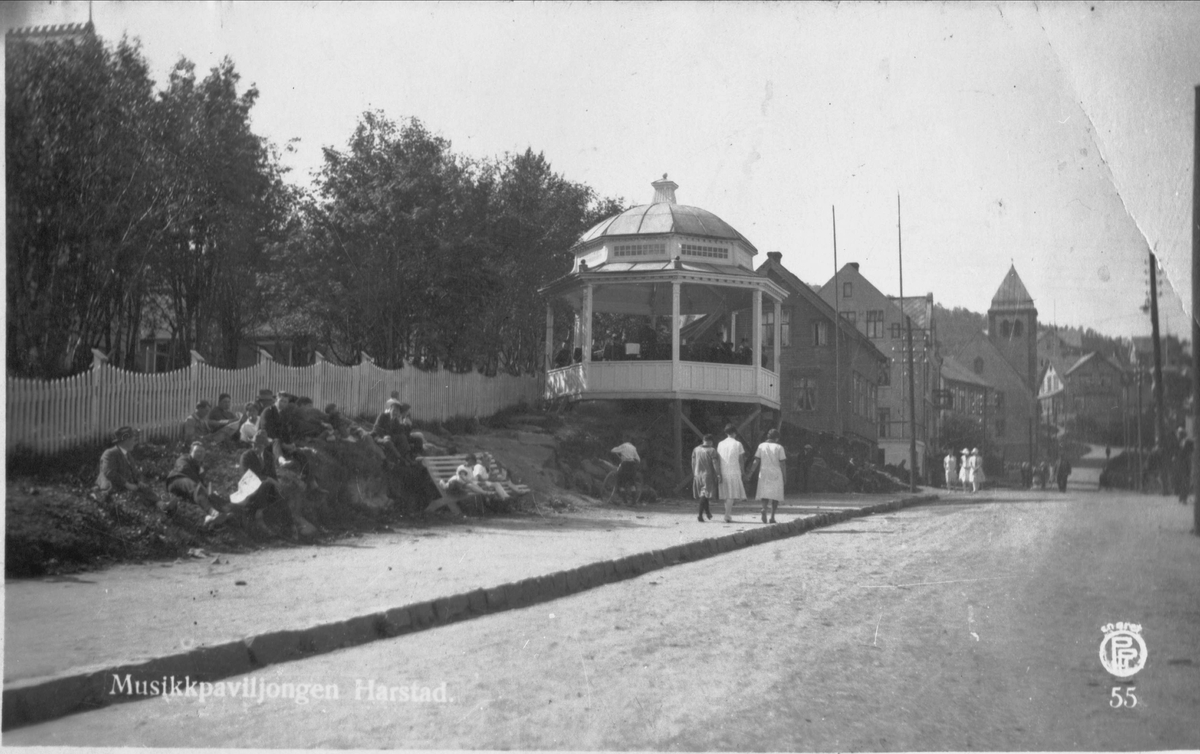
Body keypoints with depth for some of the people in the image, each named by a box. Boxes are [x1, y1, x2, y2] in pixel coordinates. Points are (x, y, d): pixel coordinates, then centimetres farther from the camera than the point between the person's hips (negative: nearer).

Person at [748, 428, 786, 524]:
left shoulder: (761, 446, 4)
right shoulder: (779, 447, -2)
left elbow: (756, 461, 1)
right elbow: (782, 463, -4)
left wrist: (751, 473, 5)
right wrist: (784, 476, 4)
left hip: (764, 473, 2)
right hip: (776, 473, -2)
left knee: (765, 494, 8)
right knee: (775, 495, 7)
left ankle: (764, 509, -22)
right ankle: (772, 517, 2)